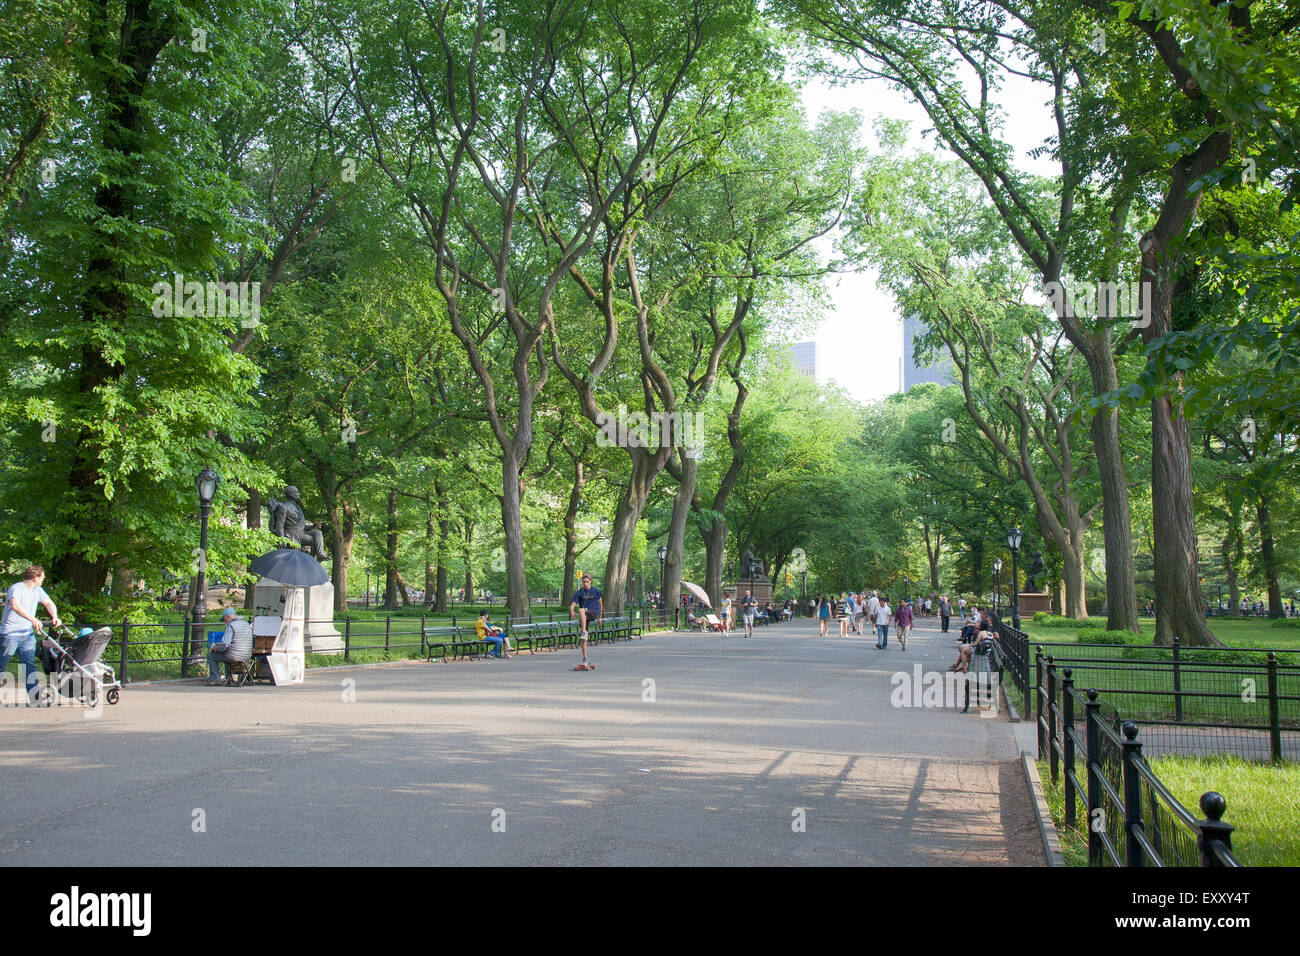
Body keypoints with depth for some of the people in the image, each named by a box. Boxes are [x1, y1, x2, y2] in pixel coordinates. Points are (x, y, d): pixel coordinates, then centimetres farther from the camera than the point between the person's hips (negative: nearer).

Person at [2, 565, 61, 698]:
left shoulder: (37, 590, 6)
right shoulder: (16, 588, -17)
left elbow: (49, 603, 13)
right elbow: (15, 605, -34)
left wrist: (55, 617, -9)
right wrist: (33, 620, -44)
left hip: (28, 633, 6)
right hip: (10, 633, -6)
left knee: (30, 664, 0)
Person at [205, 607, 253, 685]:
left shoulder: (231, 626, -14)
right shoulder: (247, 624, 12)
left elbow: (224, 644, -22)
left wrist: (216, 648, -1)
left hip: (234, 656, -8)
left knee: (211, 655, 12)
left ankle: (216, 678, 9)